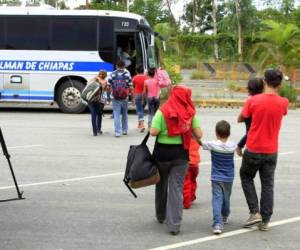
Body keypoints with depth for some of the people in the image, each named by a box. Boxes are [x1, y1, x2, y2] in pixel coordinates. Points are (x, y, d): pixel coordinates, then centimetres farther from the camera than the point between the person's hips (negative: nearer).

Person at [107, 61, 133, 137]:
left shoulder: (112, 74, -1)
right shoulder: (127, 74, 0)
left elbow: (108, 87, -2)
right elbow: (131, 87, -4)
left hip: (115, 98, -1)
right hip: (124, 98, 1)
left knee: (116, 115, 0)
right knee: (125, 114, 18)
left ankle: (117, 132, -8)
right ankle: (124, 130, 25)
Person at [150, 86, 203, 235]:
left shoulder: (163, 111, -9)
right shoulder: (191, 113, -4)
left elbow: (153, 132, -16)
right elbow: (198, 135, -4)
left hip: (162, 152, 0)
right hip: (181, 153, 0)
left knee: (161, 185, 20)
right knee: (177, 188, 3)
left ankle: (161, 215, 38)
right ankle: (174, 224, 0)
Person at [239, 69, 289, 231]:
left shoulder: (253, 101, -13)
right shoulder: (283, 103, -5)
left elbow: (240, 119, 1)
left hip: (253, 150, -2)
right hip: (271, 151, 2)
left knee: (246, 177, 18)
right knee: (268, 184, 10)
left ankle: (255, 212, 8)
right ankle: (265, 221, 12)